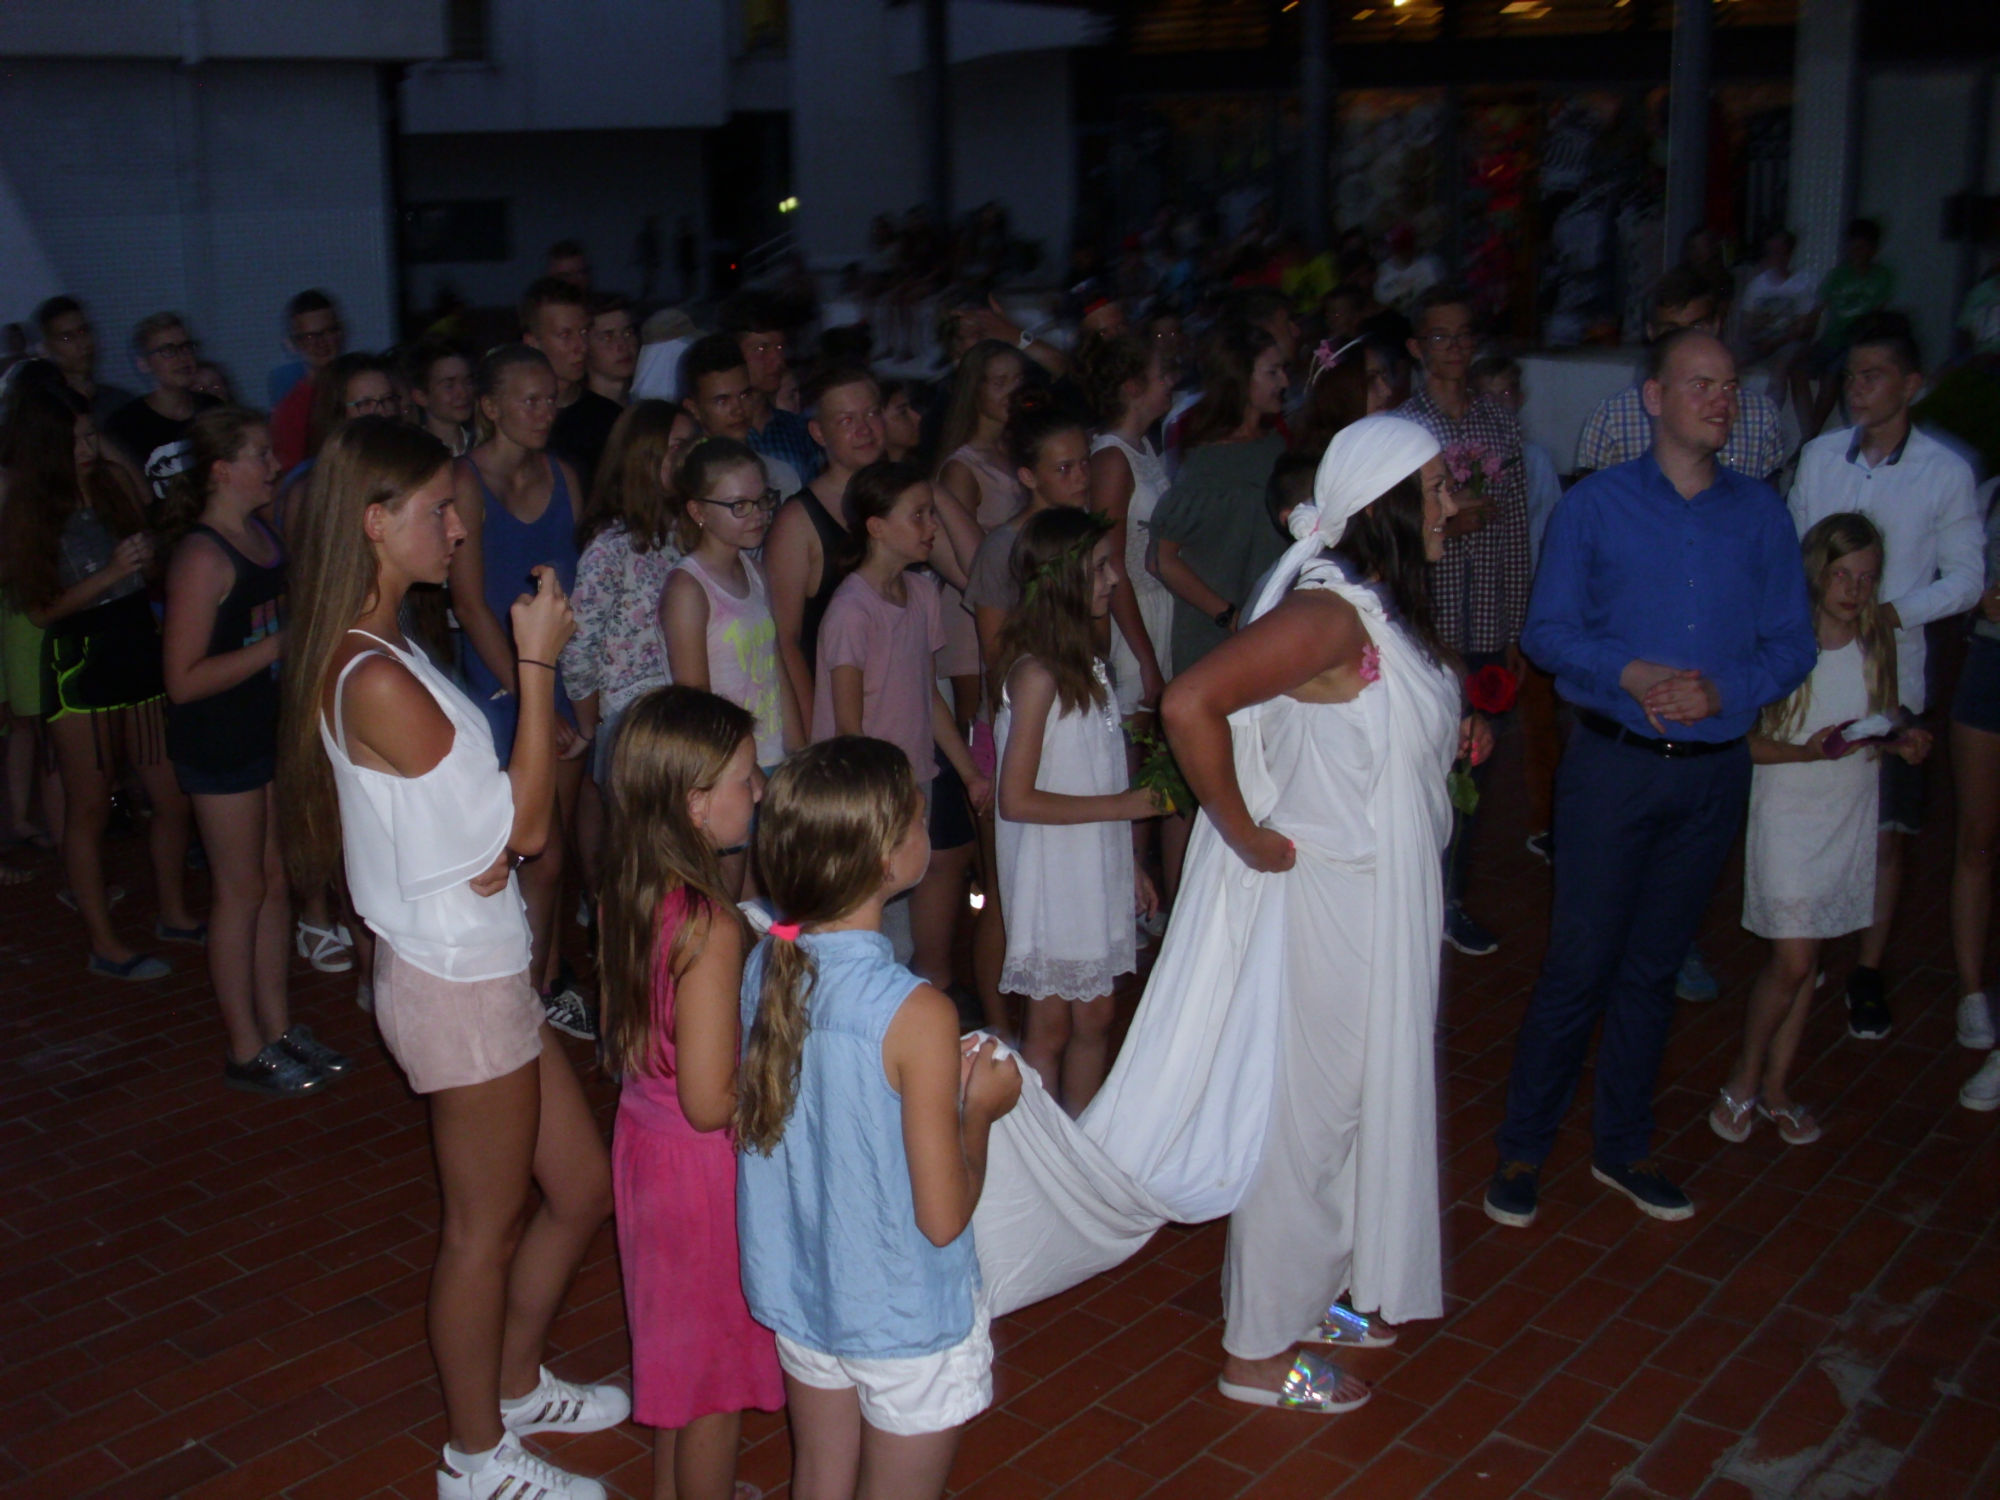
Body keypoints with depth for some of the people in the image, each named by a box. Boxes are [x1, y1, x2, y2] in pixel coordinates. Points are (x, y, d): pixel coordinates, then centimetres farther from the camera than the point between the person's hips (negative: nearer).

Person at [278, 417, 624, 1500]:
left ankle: (514, 1384, 41)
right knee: (486, 1227, 9)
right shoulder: (376, 682, -24)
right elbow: (524, 824, -19)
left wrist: (499, 845, -9)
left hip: (481, 971, 10)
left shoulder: (378, 657, 9)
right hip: (458, 984, -10)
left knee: (584, 1186, 20)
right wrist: (536, 662, -17)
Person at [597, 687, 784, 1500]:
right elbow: (711, 1102, -28)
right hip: (707, 1163, -9)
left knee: (676, 1346, 27)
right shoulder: (710, 927, -30)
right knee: (718, 1374, 12)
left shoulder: (625, 897, -4)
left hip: (641, 1136, 9)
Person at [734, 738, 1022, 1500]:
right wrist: (979, 1107, -7)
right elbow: (943, 1219, -23)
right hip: (904, 1320, -6)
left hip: (797, 1292, 6)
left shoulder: (763, 969, -10)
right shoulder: (916, 1014, -29)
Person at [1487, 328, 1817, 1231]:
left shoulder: (1761, 516, 6)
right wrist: (1630, 672, -19)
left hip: (1714, 773, 3)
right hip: (1613, 765, -3)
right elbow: (1547, 631, -3)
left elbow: (1793, 644, 4)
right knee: (1579, 965, -2)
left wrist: (1722, 690, -15)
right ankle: (1523, 1149, 12)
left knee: (1654, 968, 13)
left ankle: (1624, 1148, 26)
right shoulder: (1594, 506, -1)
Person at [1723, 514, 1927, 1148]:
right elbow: (1744, 740, -10)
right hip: (1787, 814, -4)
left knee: (1805, 960, 10)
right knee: (1792, 961, -7)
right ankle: (1743, 1081, 14)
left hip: (1851, 815, 4)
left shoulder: (1876, 642, 2)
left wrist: (1902, 741, -8)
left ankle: (1776, 1087, 22)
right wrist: (1807, 751, -25)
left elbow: (1882, 725, 14)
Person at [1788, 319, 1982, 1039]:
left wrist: (1890, 614, -14)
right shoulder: (1819, 456, 4)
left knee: (1885, 834, 3)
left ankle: (1868, 974, 16)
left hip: (1890, 676, -2)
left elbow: (1965, 578, -1)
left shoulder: (1947, 473, -5)